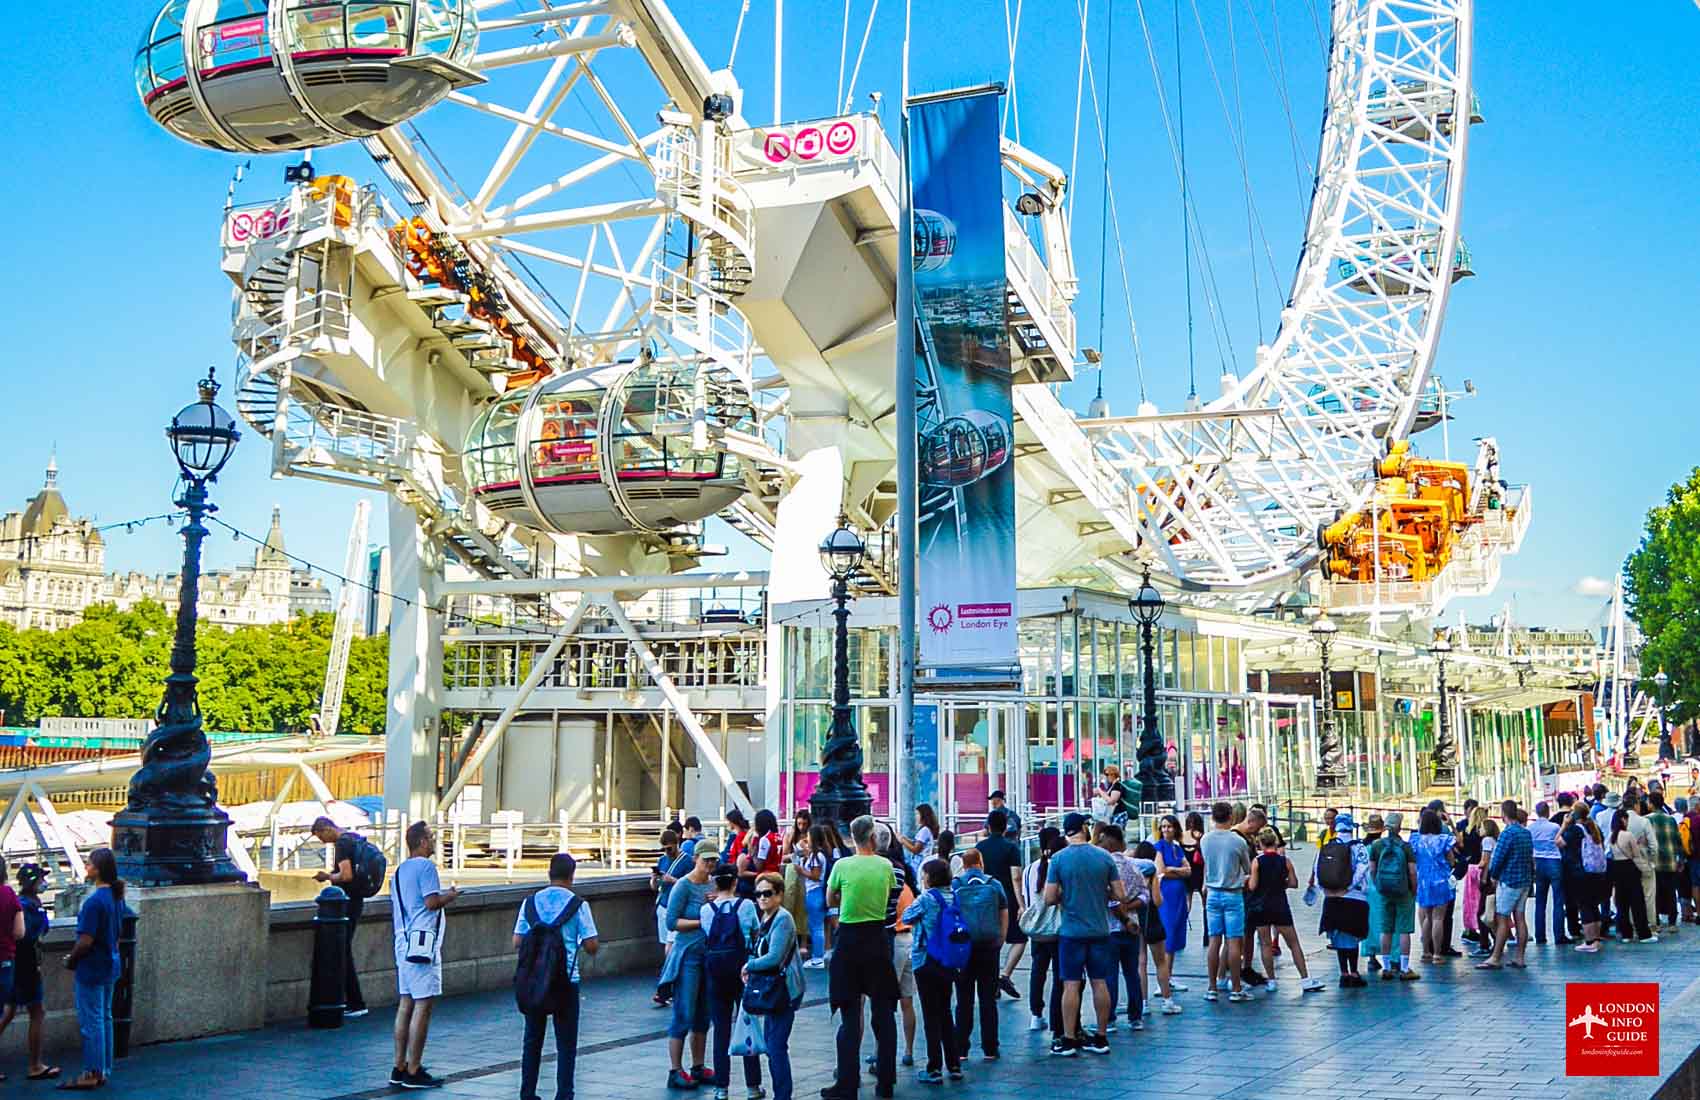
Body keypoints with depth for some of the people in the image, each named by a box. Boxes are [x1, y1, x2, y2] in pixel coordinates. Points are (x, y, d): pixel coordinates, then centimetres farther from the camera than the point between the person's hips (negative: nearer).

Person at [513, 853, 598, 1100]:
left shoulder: (531, 902, 2)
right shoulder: (578, 905, -7)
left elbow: (517, 942, 1)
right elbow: (591, 946, -8)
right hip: (566, 980, -3)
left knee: (532, 1040, 13)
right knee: (566, 1043, 5)